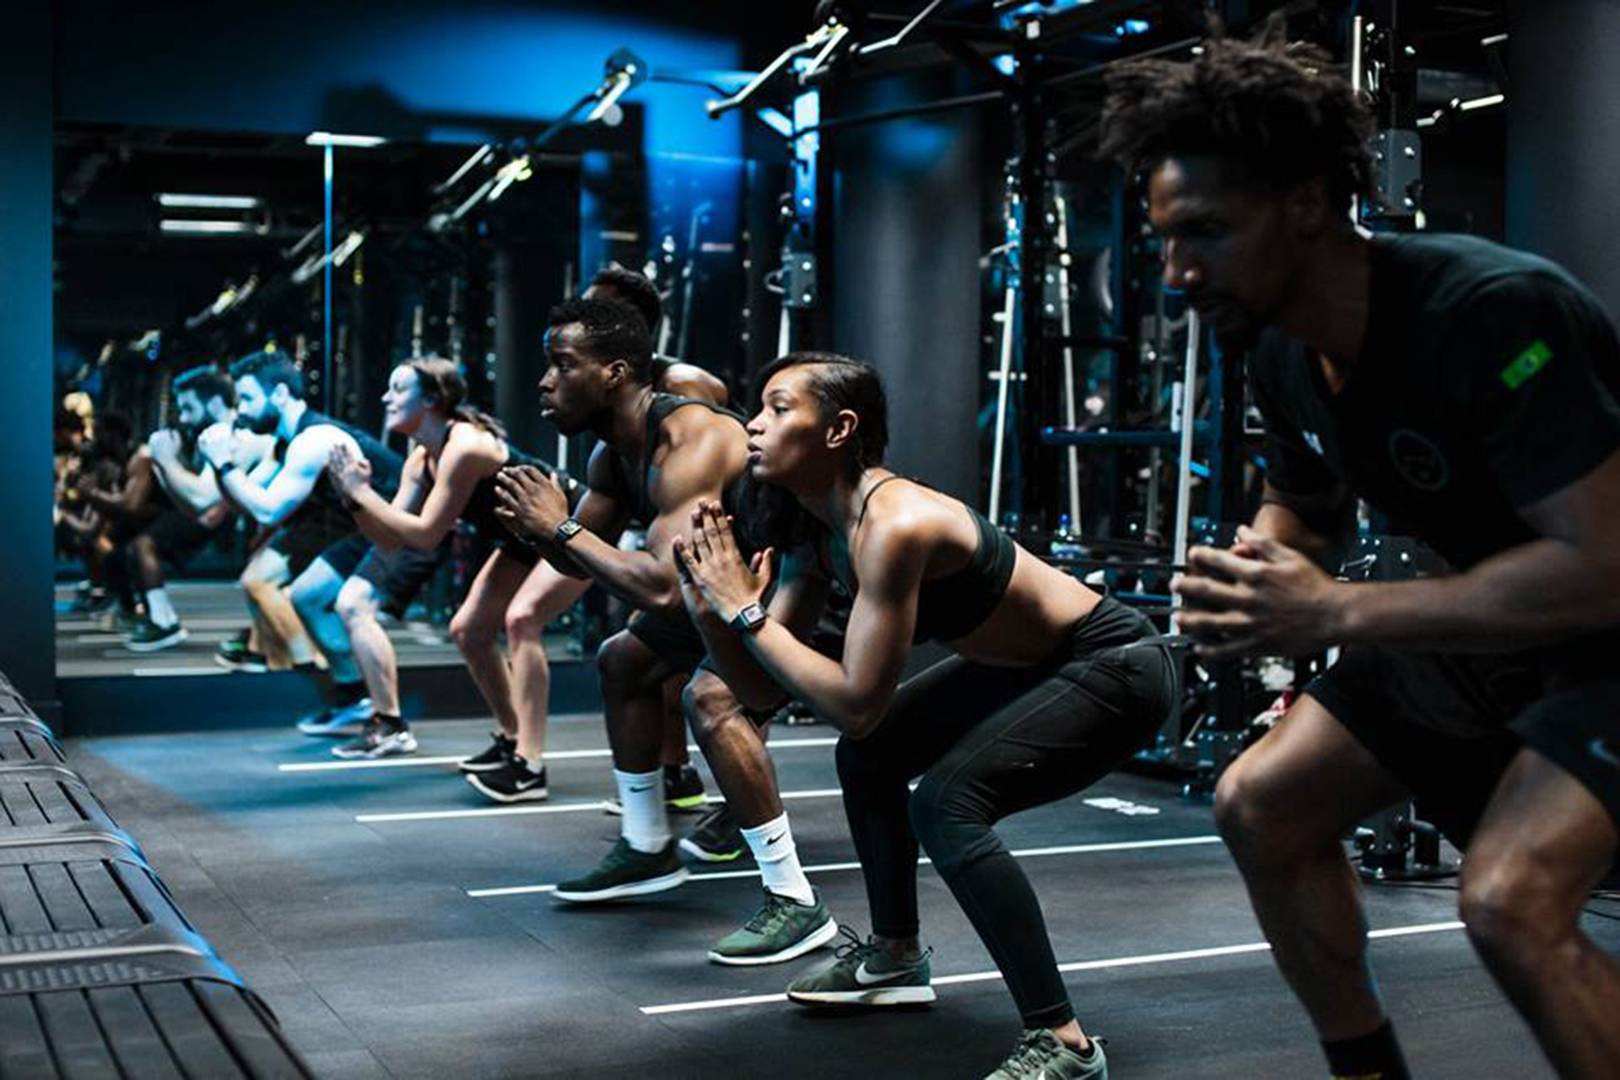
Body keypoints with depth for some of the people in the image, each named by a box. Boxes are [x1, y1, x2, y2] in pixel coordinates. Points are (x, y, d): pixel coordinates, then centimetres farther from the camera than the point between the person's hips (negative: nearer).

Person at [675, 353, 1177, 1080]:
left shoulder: (894, 526, -30)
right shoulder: (815, 531, -2)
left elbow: (857, 704, -31)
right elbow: (761, 690, 1)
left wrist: (748, 611, -25)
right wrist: (709, 606, -14)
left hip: (1115, 666, -10)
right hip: (1030, 663, 10)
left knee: (944, 802, -25)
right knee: (868, 755, 13)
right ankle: (896, 955, 33)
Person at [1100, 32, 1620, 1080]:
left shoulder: (1491, 310, -31)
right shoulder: (1283, 350, -5)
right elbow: (1304, 512, 13)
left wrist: (1339, 613, -32)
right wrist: (1248, 581, -12)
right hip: (1495, 621, 9)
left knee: (1511, 898, -29)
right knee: (1262, 805, 6)